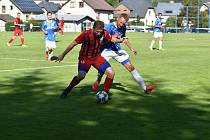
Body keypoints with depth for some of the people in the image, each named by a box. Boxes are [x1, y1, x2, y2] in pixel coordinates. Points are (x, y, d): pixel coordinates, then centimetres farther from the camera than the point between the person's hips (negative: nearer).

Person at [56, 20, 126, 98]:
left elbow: (112, 39, 4)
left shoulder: (104, 33, -13)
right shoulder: (86, 34, -24)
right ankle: (67, 90, 1)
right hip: (85, 57, -4)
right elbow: (73, 44, -16)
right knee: (81, 76, -25)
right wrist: (63, 55, -11)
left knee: (111, 73, -11)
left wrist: (120, 40, -19)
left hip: (96, 57, 4)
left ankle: (105, 93, 8)